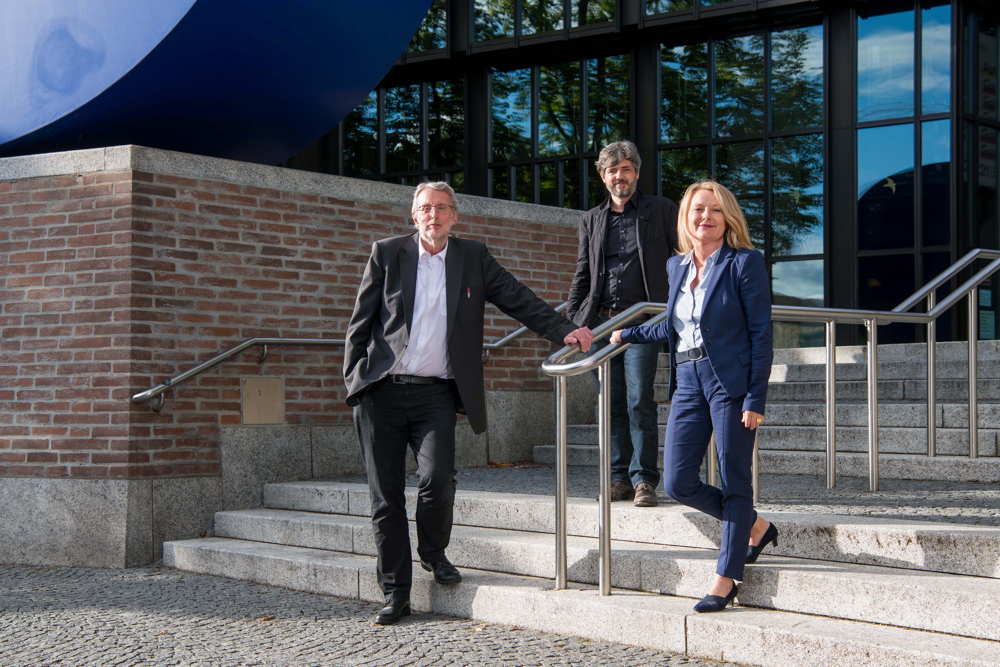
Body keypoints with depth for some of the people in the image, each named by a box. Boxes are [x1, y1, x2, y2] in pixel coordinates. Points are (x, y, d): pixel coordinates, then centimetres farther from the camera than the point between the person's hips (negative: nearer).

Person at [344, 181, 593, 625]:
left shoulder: (473, 258, 10)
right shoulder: (386, 254, 6)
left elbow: (518, 301, 8)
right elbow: (360, 322, 7)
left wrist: (564, 331, -3)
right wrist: (354, 379, -1)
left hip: (435, 393, 0)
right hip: (381, 390, 0)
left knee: (438, 480, -17)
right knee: (385, 494, 1)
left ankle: (433, 552, 14)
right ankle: (395, 593, 12)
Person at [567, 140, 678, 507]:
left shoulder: (661, 210, 7)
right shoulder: (591, 220, 18)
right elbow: (582, 274, 19)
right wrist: (572, 319, 10)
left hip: (641, 321, -4)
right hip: (600, 322, 4)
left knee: (639, 401, -11)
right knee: (612, 404, 5)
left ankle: (644, 479, -5)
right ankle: (620, 477, 11)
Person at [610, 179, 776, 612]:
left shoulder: (744, 263, -4)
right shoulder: (677, 266, 14)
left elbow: (761, 333, -7)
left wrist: (755, 398, -13)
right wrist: (629, 335, 32)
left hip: (731, 383, -6)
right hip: (688, 383, 6)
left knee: (734, 482, 1)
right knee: (678, 483, 2)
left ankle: (726, 578, 11)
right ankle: (755, 527, 25)